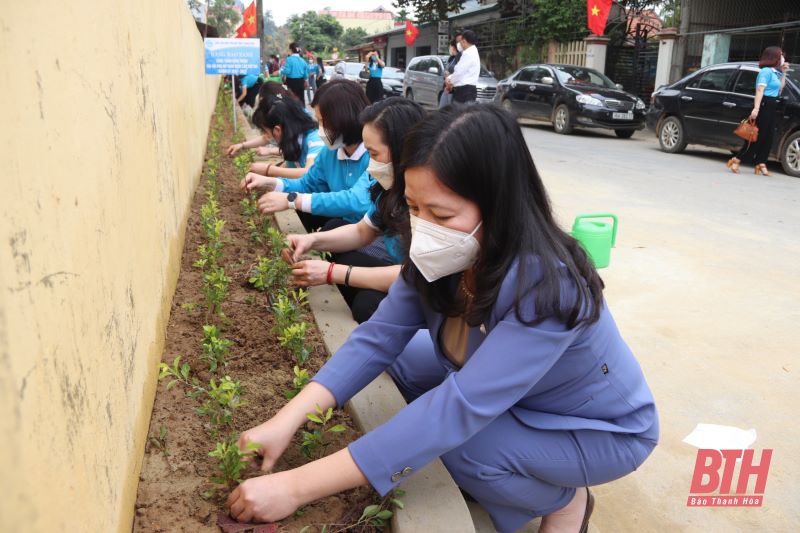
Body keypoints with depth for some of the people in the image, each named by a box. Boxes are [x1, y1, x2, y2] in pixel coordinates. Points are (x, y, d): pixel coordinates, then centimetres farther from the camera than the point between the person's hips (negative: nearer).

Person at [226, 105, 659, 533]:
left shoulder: (547, 289, -39)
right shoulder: (444, 257, -17)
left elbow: (458, 411, -42)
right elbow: (378, 337, -17)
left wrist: (298, 487, -42)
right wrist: (286, 421, -30)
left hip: (603, 430, -6)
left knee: (456, 442, -29)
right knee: (407, 354, -4)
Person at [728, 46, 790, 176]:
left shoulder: (774, 72, 18)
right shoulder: (766, 71, -9)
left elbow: (779, 90, 23)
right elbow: (760, 90, -19)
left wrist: (783, 73, 18)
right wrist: (756, 108, -28)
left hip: (772, 107, 9)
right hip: (764, 106, -9)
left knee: (768, 138, 5)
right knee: (757, 137, -10)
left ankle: (761, 164, 7)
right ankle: (736, 160, -7)